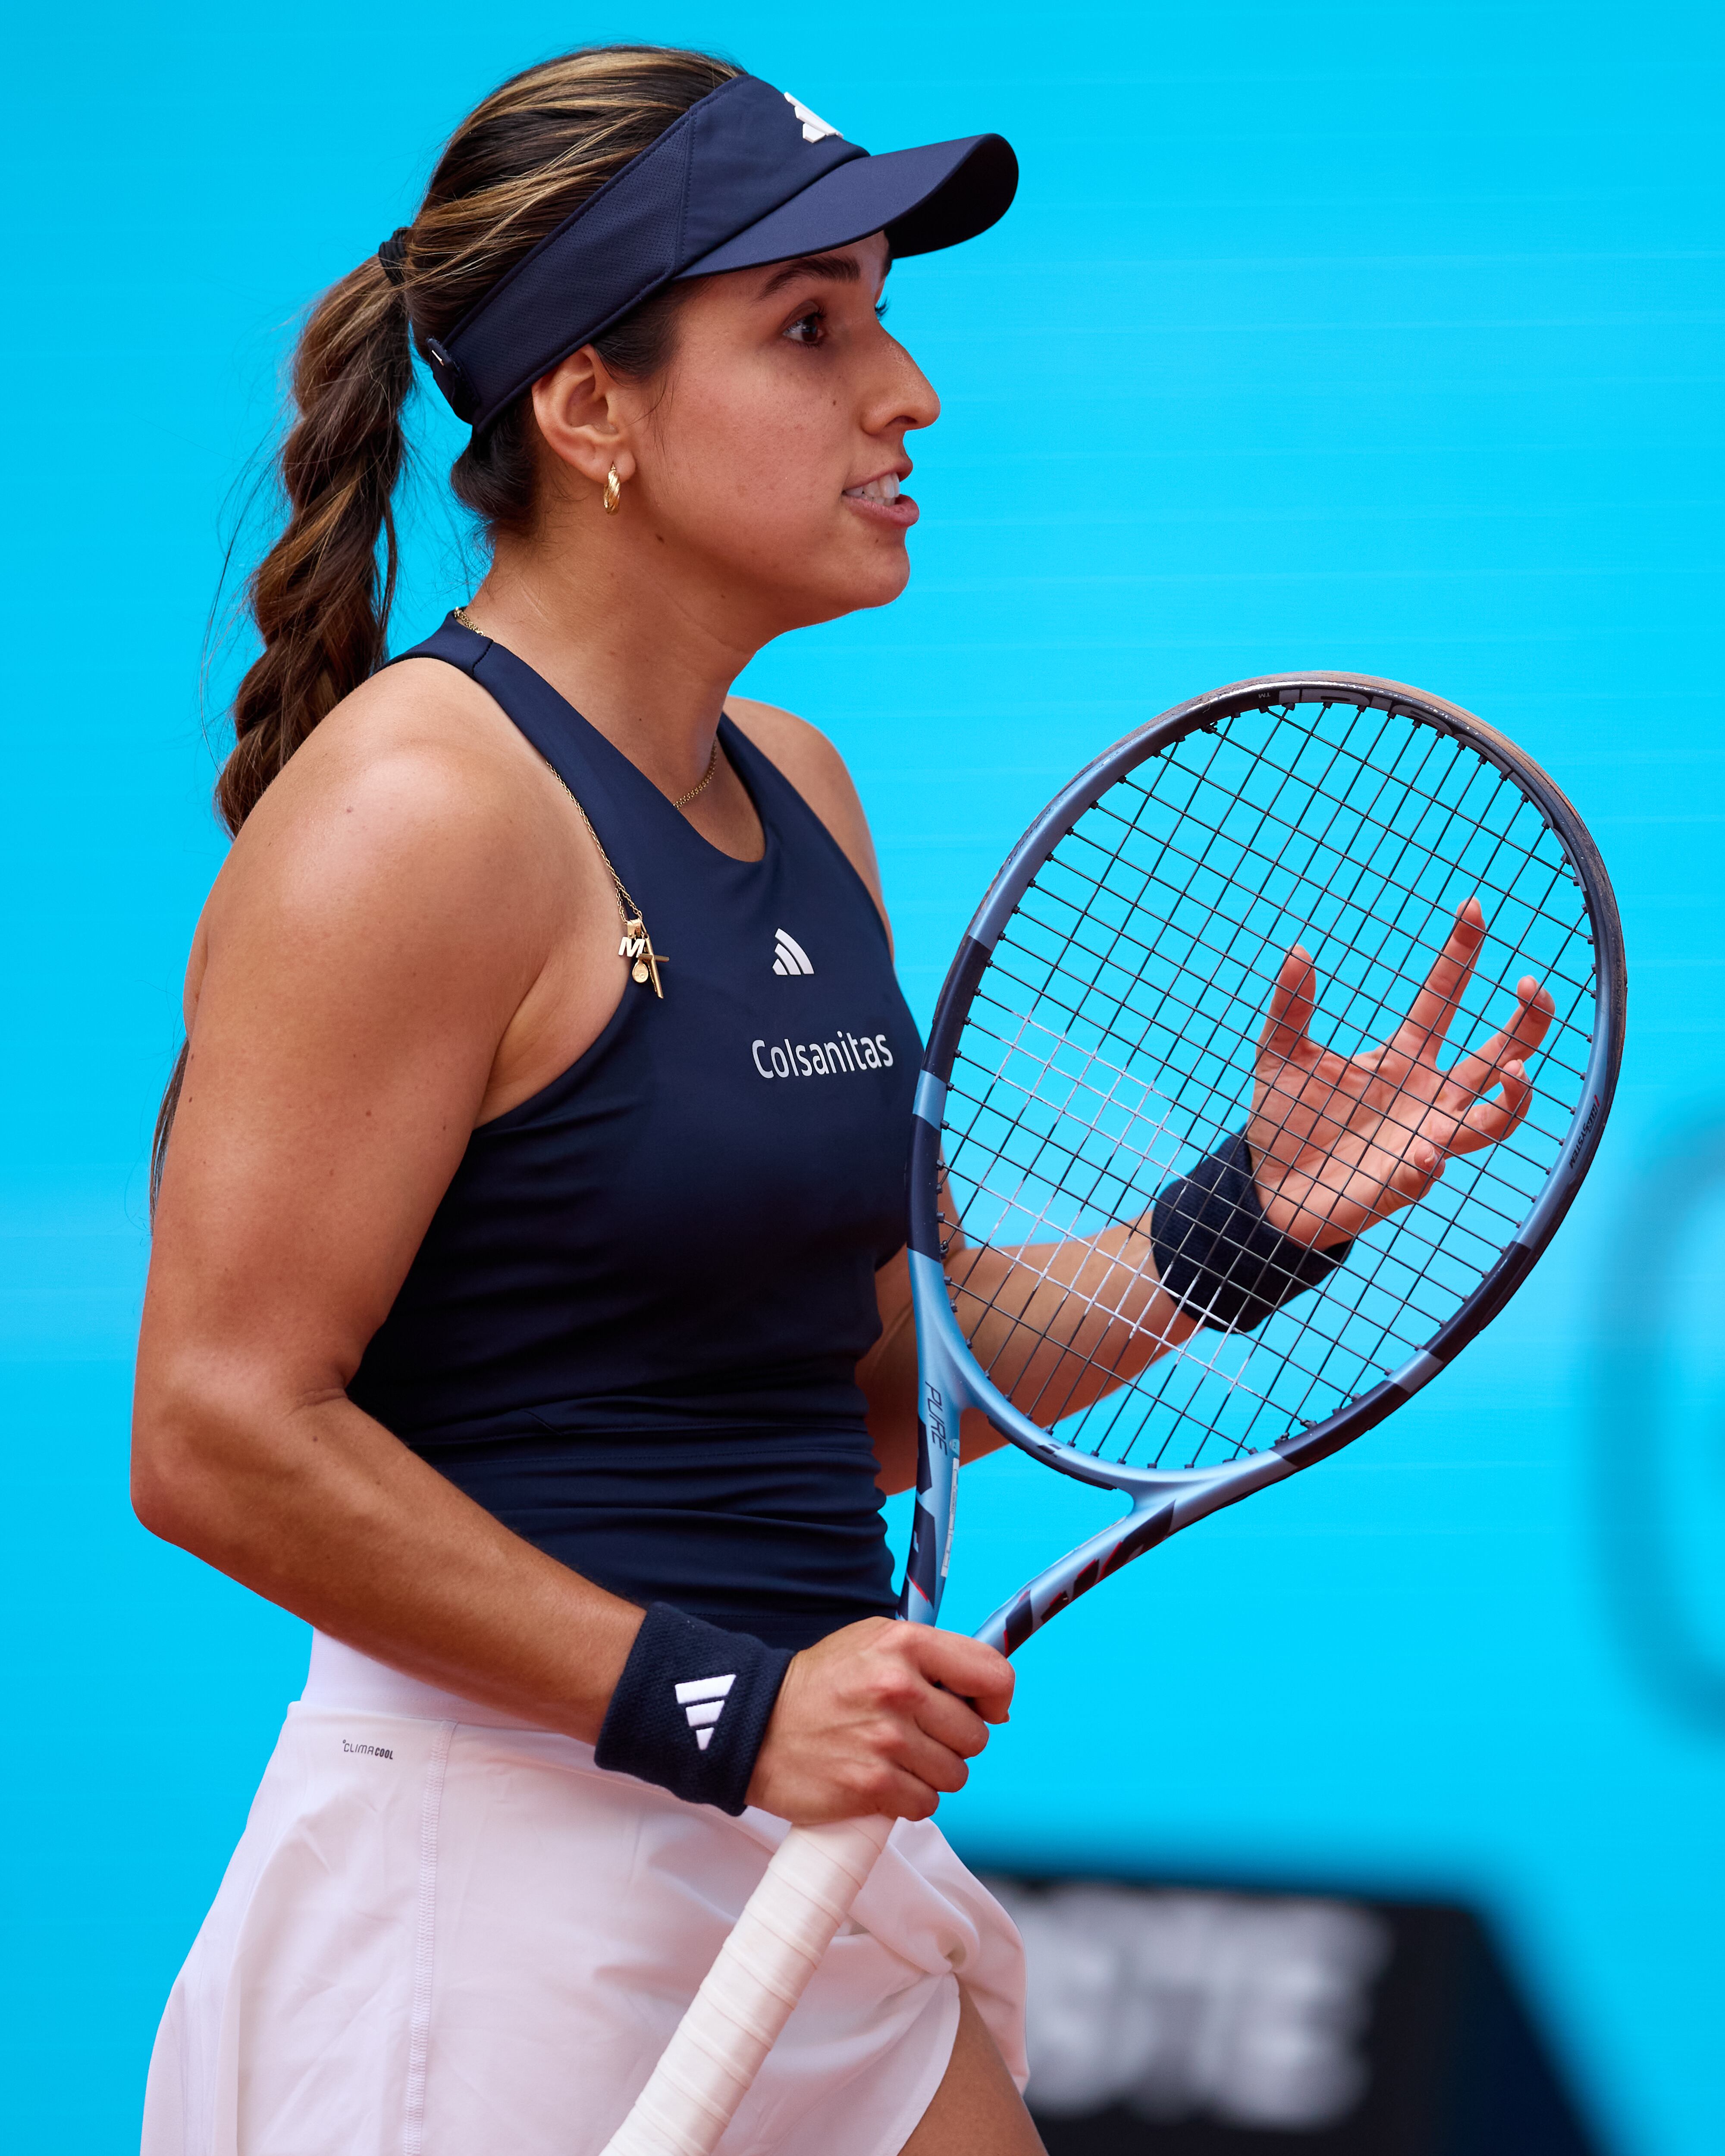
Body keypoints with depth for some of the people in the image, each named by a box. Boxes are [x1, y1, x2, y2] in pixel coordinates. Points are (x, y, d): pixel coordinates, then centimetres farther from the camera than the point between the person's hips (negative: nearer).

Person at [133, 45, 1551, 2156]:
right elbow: (219, 1433, -19)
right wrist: (714, 1704, -21)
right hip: (494, 1879, -8)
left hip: (813, 1865, 8)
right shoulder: (419, 807, -14)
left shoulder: (797, 795, 13)